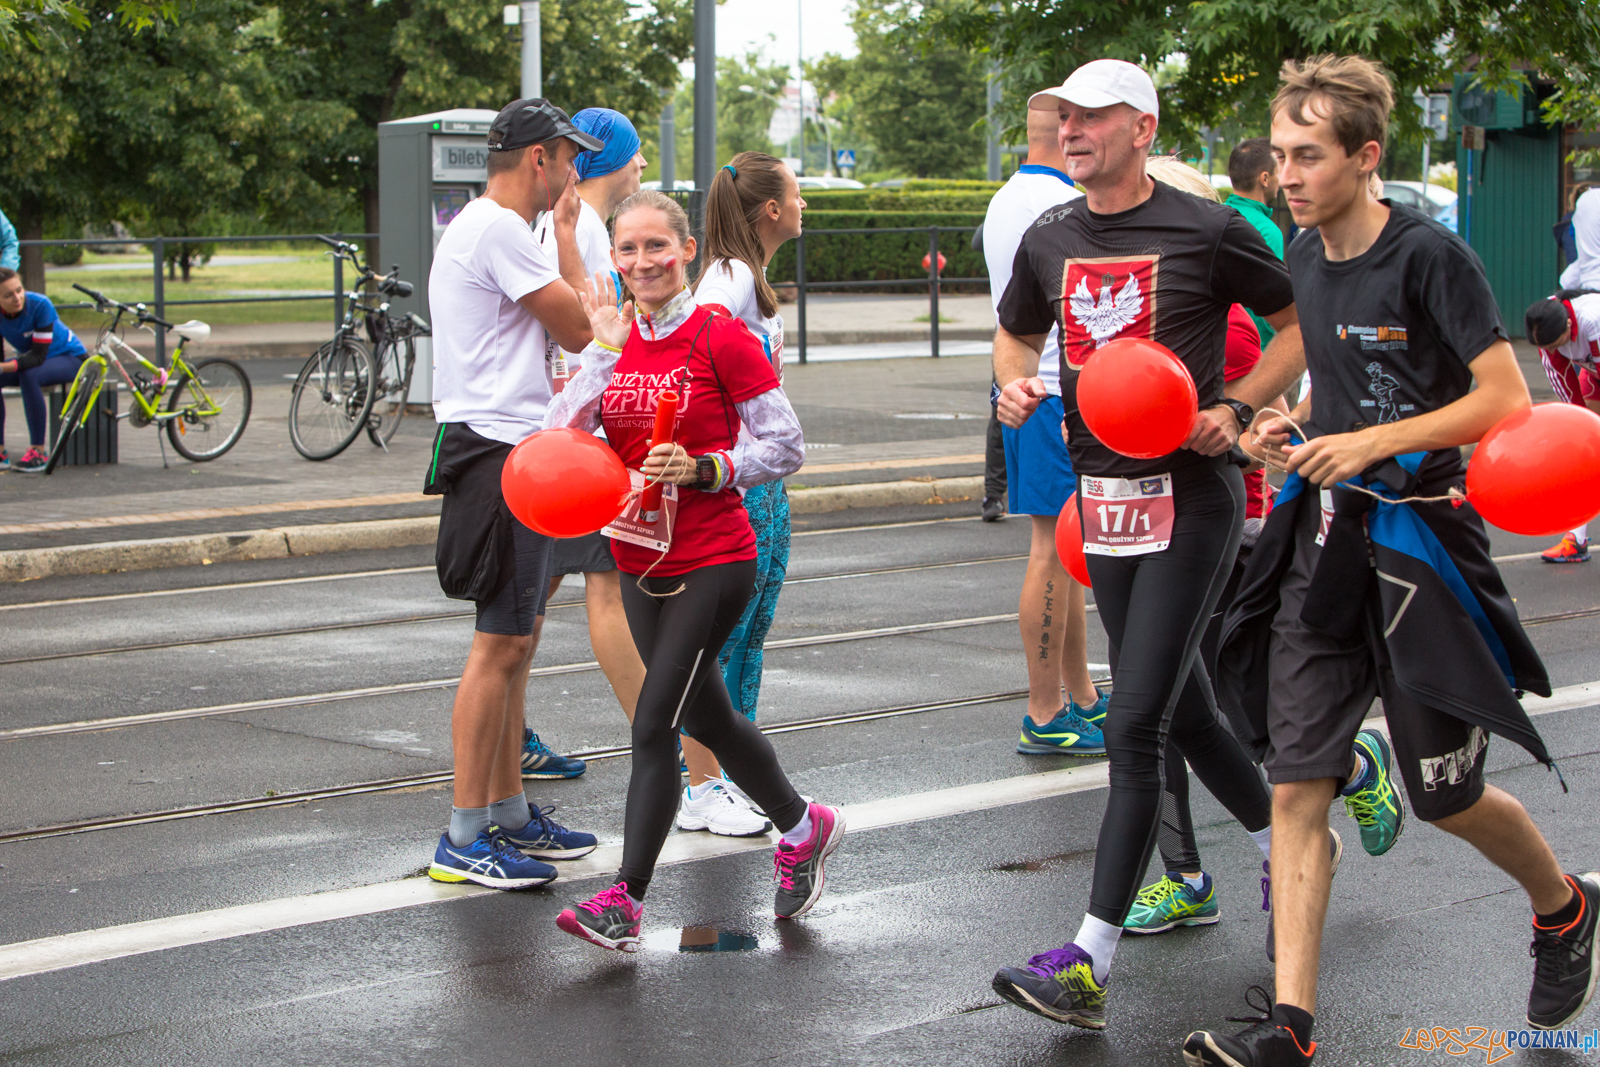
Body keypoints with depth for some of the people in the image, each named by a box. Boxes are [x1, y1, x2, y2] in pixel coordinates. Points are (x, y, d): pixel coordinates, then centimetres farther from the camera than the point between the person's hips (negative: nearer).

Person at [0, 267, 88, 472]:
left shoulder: (40, 305, -31)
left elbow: (38, 356, -32)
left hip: (71, 357, -5)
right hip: (30, 358, 5)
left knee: (29, 376, -35)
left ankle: (38, 452, -27)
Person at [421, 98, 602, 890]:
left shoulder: (483, 229, 20)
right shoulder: (499, 231, -14)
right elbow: (581, 331, -10)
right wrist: (567, 237, -1)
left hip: (512, 453, 11)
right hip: (500, 456, -11)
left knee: (517, 641, 15)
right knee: (500, 645, -11)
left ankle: (507, 813, 22)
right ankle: (464, 838, -9)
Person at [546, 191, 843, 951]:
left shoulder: (722, 338, -11)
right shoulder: (615, 341, 6)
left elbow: (787, 446, -9)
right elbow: (556, 442, -6)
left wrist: (703, 469, -21)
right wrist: (604, 351, -13)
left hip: (713, 561, -7)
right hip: (640, 561, 7)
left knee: (654, 725, -12)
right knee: (707, 717, 19)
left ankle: (625, 900, -9)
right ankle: (804, 828, 40)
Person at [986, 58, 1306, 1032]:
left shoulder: (1208, 232, -9)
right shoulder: (1049, 242, 8)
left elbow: (1304, 323, 1)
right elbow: (1016, 332, 25)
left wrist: (1235, 408, -11)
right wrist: (1016, 381, 3)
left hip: (1191, 494, -7)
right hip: (1102, 493, 7)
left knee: (1135, 729, -12)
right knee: (1181, 710, 17)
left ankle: (1090, 966, -15)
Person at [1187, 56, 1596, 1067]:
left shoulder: (1429, 255, -14)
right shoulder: (1307, 257, 8)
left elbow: (1507, 398, -16)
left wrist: (1367, 443, -21)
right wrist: (1297, 423, 3)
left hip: (1417, 538, -6)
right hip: (1323, 538, 6)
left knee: (1448, 796, 6)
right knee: (1295, 787, -3)